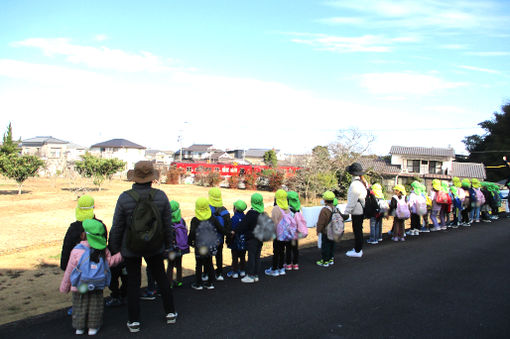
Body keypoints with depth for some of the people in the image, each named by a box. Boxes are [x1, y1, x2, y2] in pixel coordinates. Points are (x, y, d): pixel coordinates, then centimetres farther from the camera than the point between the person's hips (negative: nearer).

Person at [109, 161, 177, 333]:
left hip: (130, 248, -2)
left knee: (133, 283, 11)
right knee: (161, 277, 18)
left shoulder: (125, 198, -17)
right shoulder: (160, 196, -11)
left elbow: (117, 227, -9)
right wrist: (168, 244, 11)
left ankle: (133, 321, 18)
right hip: (155, 248, 2)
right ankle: (170, 312, 28)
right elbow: (168, 224, -2)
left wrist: (115, 247, 6)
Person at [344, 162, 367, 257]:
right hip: (361, 210, 9)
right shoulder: (363, 182, 7)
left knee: (357, 231, 0)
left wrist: (346, 212, -14)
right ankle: (358, 248, 29)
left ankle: (357, 251, 8)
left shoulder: (355, 184, -21)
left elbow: (352, 201, -20)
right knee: (359, 230, 18)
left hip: (356, 211, -9)